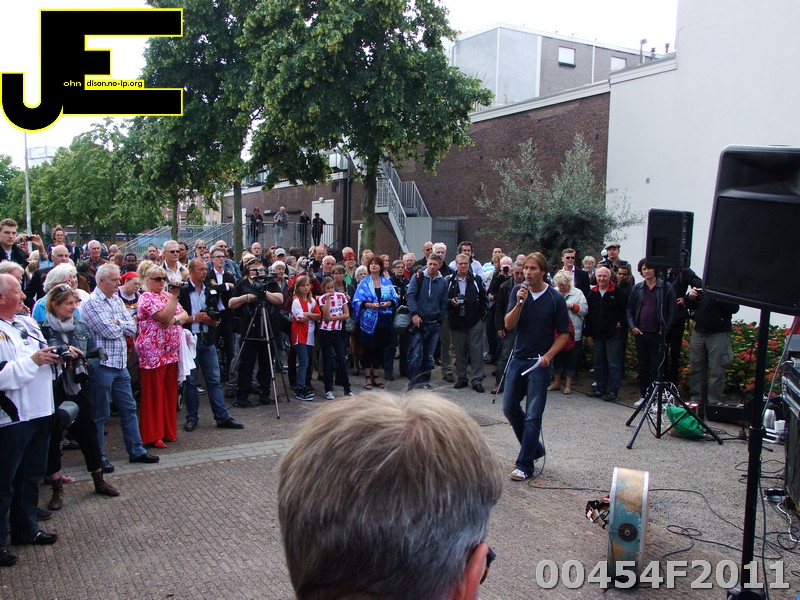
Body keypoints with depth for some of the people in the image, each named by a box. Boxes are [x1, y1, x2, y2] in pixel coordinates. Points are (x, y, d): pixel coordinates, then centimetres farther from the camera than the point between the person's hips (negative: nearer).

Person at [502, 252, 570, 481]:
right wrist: (519, 303, -22)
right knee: (509, 407, 9)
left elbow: (564, 333, -3)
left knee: (533, 416, -3)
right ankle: (534, 447, 30)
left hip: (539, 362, -4)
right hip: (518, 358, 4)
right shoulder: (518, 291, 0)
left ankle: (525, 465, 5)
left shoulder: (556, 298, -8)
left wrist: (548, 355, -15)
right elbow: (508, 325, -7)